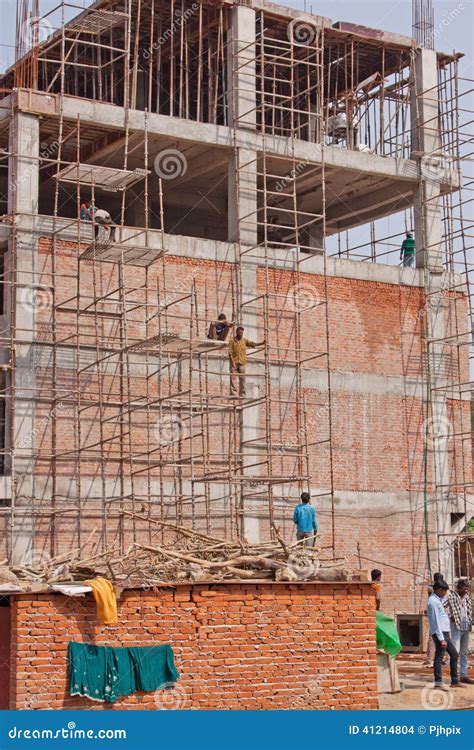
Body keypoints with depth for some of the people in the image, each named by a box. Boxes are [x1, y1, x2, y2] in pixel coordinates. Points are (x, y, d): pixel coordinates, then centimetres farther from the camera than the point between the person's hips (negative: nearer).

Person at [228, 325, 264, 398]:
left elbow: (253, 344, 1)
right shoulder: (232, 340, 1)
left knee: (242, 379, 2)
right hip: (234, 363, -3)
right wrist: (232, 362, -14)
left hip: (242, 362, 3)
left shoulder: (244, 340, 12)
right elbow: (230, 353, -4)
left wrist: (262, 343, -14)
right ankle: (233, 394, -9)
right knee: (233, 378, -7)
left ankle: (242, 394, 6)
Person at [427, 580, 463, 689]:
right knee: (439, 657, -8)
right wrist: (441, 639, -20)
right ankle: (438, 683, -6)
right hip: (439, 633, -11)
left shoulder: (438, 600, 18)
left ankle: (455, 681, 19)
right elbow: (436, 621, -18)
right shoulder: (433, 601, -14)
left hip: (445, 632, 11)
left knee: (454, 654, 14)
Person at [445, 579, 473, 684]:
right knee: (455, 651, -9)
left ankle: (464, 675, 16)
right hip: (456, 627, -7)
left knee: (464, 652, 11)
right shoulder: (451, 597, -9)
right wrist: (450, 617, -19)